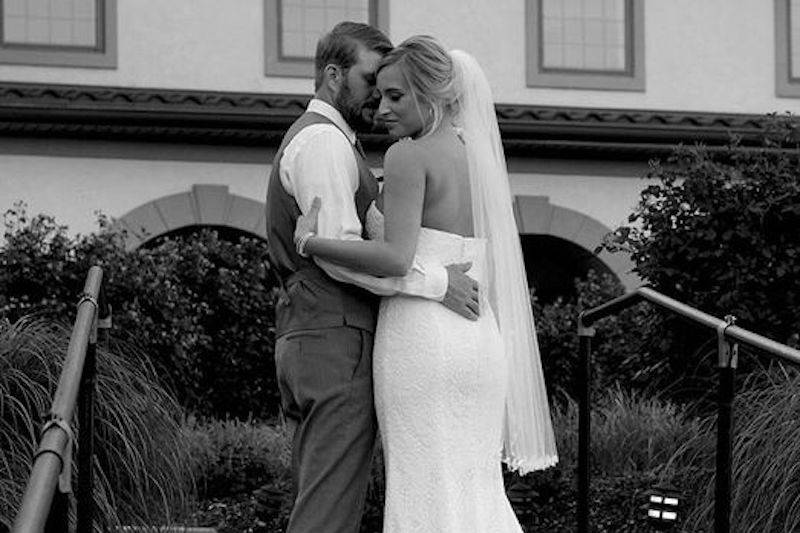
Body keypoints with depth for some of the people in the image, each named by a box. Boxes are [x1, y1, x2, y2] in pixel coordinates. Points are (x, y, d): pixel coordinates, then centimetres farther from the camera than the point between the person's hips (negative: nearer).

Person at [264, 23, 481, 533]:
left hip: (306, 338, 11)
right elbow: (337, 251, -19)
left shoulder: (315, 140, 25)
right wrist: (435, 281, -17)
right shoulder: (323, 141, -9)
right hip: (336, 341, -11)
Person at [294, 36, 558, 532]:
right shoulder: (481, 156, 15)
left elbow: (396, 259, -19)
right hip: (479, 338, 8)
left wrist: (310, 241, -10)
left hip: (422, 338, -7)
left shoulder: (409, 156, -8)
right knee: (475, 488, 12)